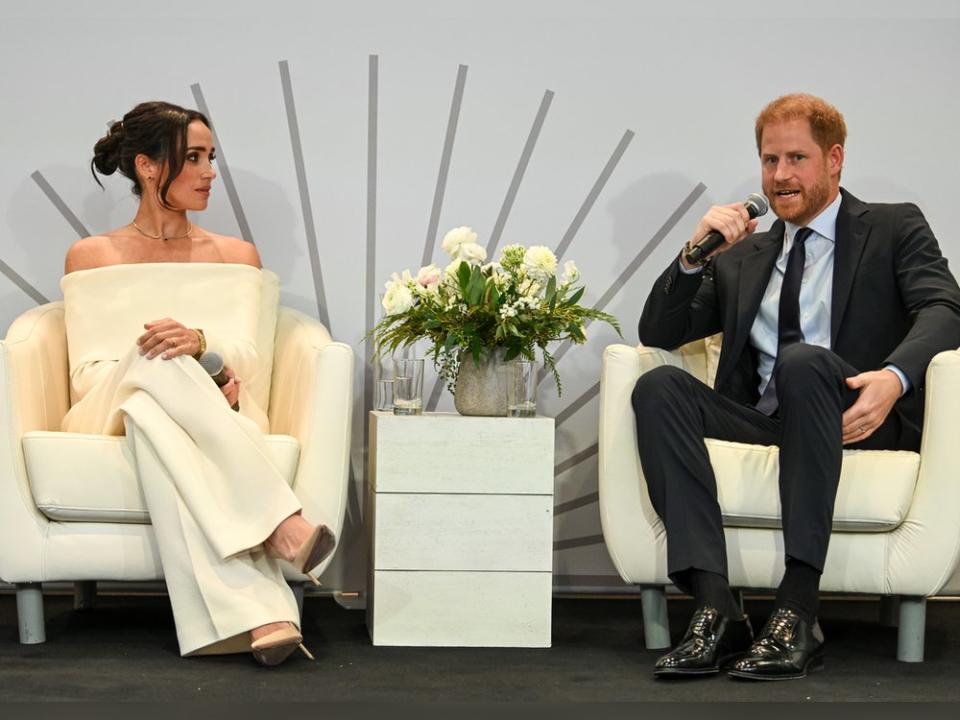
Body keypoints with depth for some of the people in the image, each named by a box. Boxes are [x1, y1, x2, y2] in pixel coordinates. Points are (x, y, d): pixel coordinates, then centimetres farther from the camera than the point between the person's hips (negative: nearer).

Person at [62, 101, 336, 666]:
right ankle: (280, 522, -47)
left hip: (217, 416, 1)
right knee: (152, 359, -37)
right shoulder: (91, 257, 14)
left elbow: (246, 357, 2)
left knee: (153, 420, -38)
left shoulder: (236, 255, 18)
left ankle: (247, 615, -51)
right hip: (113, 413, -1)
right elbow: (85, 373, 2)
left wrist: (200, 342, -24)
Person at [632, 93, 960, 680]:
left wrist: (896, 376, -25)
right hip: (761, 423, 4)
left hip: (863, 422, -4)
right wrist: (695, 256, 2)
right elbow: (658, 335, 19)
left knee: (802, 361, -35)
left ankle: (798, 612, -38)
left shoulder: (895, 229, 15)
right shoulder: (743, 257, 25)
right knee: (658, 386, -23)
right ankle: (717, 611, -35)